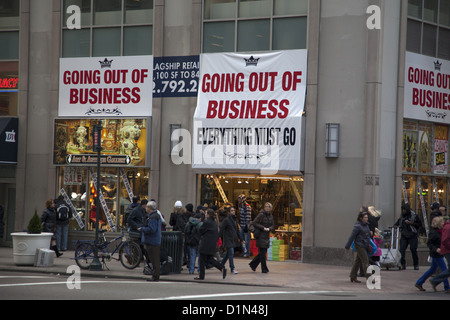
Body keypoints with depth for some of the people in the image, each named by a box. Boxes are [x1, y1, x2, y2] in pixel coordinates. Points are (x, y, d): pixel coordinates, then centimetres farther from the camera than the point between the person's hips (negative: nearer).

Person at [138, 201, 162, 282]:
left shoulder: (152, 217, -18)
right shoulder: (157, 216, 15)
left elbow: (151, 229, -25)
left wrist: (142, 229, -12)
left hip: (152, 242, -10)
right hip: (157, 241, 10)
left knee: (154, 260, -7)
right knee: (156, 260, 12)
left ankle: (155, 277, -5)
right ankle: (156, 276, 17)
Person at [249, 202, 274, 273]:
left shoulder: (271, 216, 11)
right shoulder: (261, 215, -9)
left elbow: (273, 226, 13)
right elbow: (255, 223, -13)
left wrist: (269, 228, -9)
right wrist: (263, 228, -18)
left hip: (267, 236, 7)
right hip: (261, 236, -7)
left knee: (263, 252, 10)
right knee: (262, 252, -5)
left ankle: (253, 264, 25)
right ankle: (264, 269, 0)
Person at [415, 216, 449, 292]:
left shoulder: (438, 231, 12)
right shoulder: (433, 232, -17)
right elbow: (429, 243, -20)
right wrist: (436, 249, -30)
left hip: (438, 254, 10)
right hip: (436, 254, -10)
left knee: (432, 270, 15)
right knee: (444, 270, -6)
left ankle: (419, 283, 22)